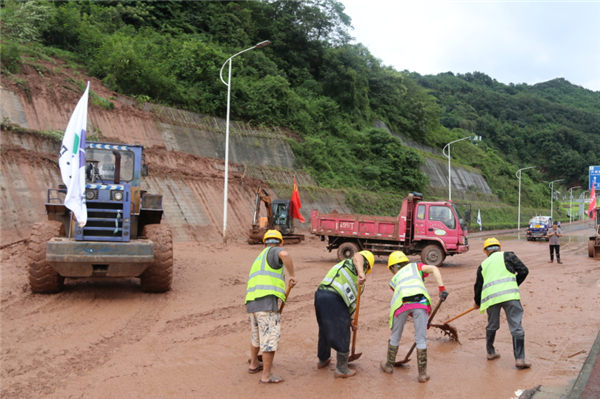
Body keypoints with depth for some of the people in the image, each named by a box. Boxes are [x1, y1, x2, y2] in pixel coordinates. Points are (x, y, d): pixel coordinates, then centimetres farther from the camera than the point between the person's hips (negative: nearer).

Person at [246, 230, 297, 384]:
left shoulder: (259, 259, 31)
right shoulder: (273, 252, 5)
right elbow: (285, 255, -22)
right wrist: (292, 275, -10)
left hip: (251, 303, 9)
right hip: (266, 302, -9)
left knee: (257, 335, 27)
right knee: (271, 338, 0)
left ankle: (254, 364, 43)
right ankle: (267, 375, 5)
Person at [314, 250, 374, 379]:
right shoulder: (359, 263, 10)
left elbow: (351, 300, 33)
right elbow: (357, 256, -20)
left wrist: (351, 320, 33)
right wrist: (360, 272, -36)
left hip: (320, 295, 9)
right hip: (333, 298, -9)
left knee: (325, 330, 28)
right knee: (342, 335, 5)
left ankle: (323, 360, 47)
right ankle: (341, 370, 15)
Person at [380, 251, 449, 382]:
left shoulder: (394, 279, 34)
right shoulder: (415, 266, 33)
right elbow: (434, 269, 13)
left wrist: (420, 319, 36)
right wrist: (442, 289, 6)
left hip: (402, 303, 1)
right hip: (421, 301, -1)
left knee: (395, 337, 22)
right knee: (421, 339, 10)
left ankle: (389, 365, 41)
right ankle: (422, 374, 16)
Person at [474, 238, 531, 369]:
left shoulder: (483, 265, 23)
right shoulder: (507, 255, 15)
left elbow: (478, 286, 28)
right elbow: (524, 271, 7)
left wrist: (478, 302, 43)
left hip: (490, 297, 3)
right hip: (509, 294, -3)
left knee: (492, 326, 22)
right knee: (516, 327, -1)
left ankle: (490, 352, 35)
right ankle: (519, 359, -6)